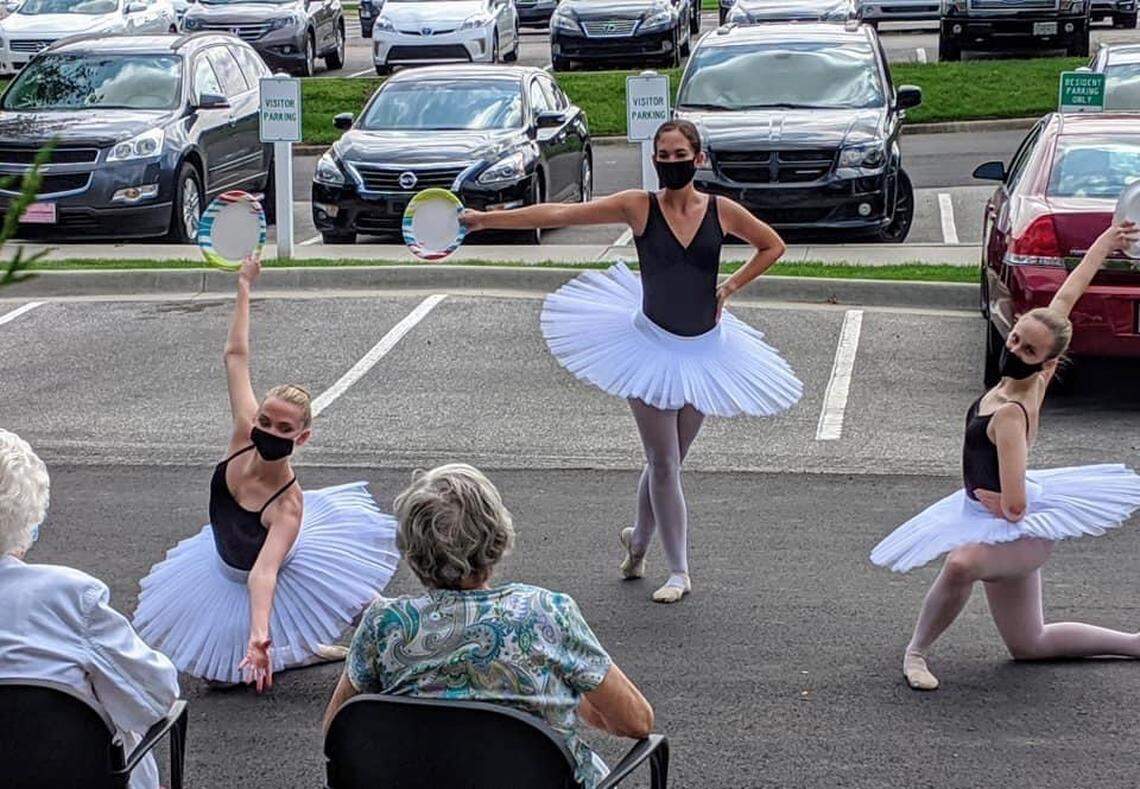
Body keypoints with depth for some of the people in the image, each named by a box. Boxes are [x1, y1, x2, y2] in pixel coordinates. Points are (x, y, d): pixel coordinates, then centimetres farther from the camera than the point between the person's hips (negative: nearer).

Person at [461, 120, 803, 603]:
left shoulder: (721, 211, -3)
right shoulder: (639, 207, -8)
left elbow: (772, 245, 14)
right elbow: (560, 214, -12)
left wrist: (729, 288, 3)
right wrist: (487, 220, -18)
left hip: (703, 348, 2)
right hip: (652, 344, -2)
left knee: (670, 459, 12)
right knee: (664, 462, -2)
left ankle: (638, 538, 38)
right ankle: (678, 572, 7)